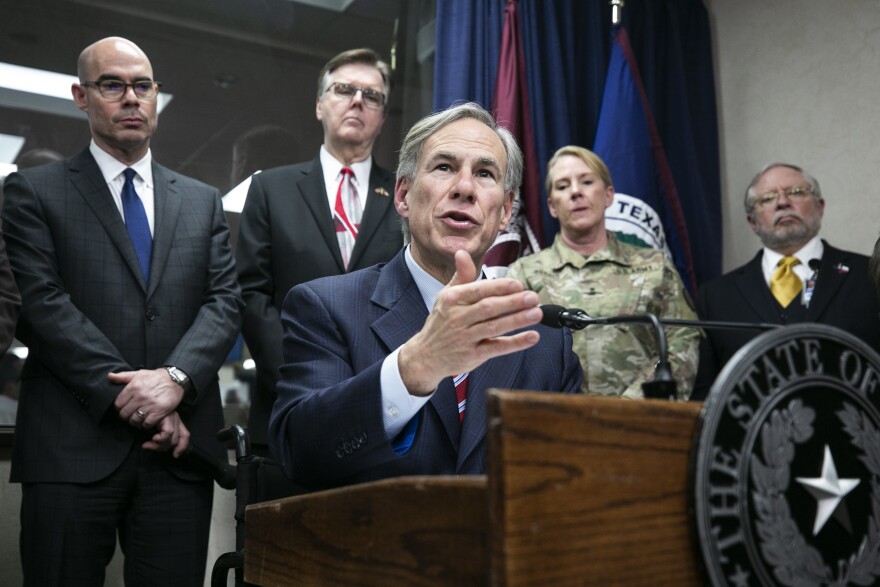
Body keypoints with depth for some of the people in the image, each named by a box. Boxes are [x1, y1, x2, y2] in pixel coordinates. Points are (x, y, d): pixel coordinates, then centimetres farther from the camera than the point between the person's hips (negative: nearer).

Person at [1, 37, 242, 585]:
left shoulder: (203, 201, 16)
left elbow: (225, 302, 6)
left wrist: (176, 379, -13)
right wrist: (133, 398, -13)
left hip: (179, 445, 3)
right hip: (72, 447, -2)